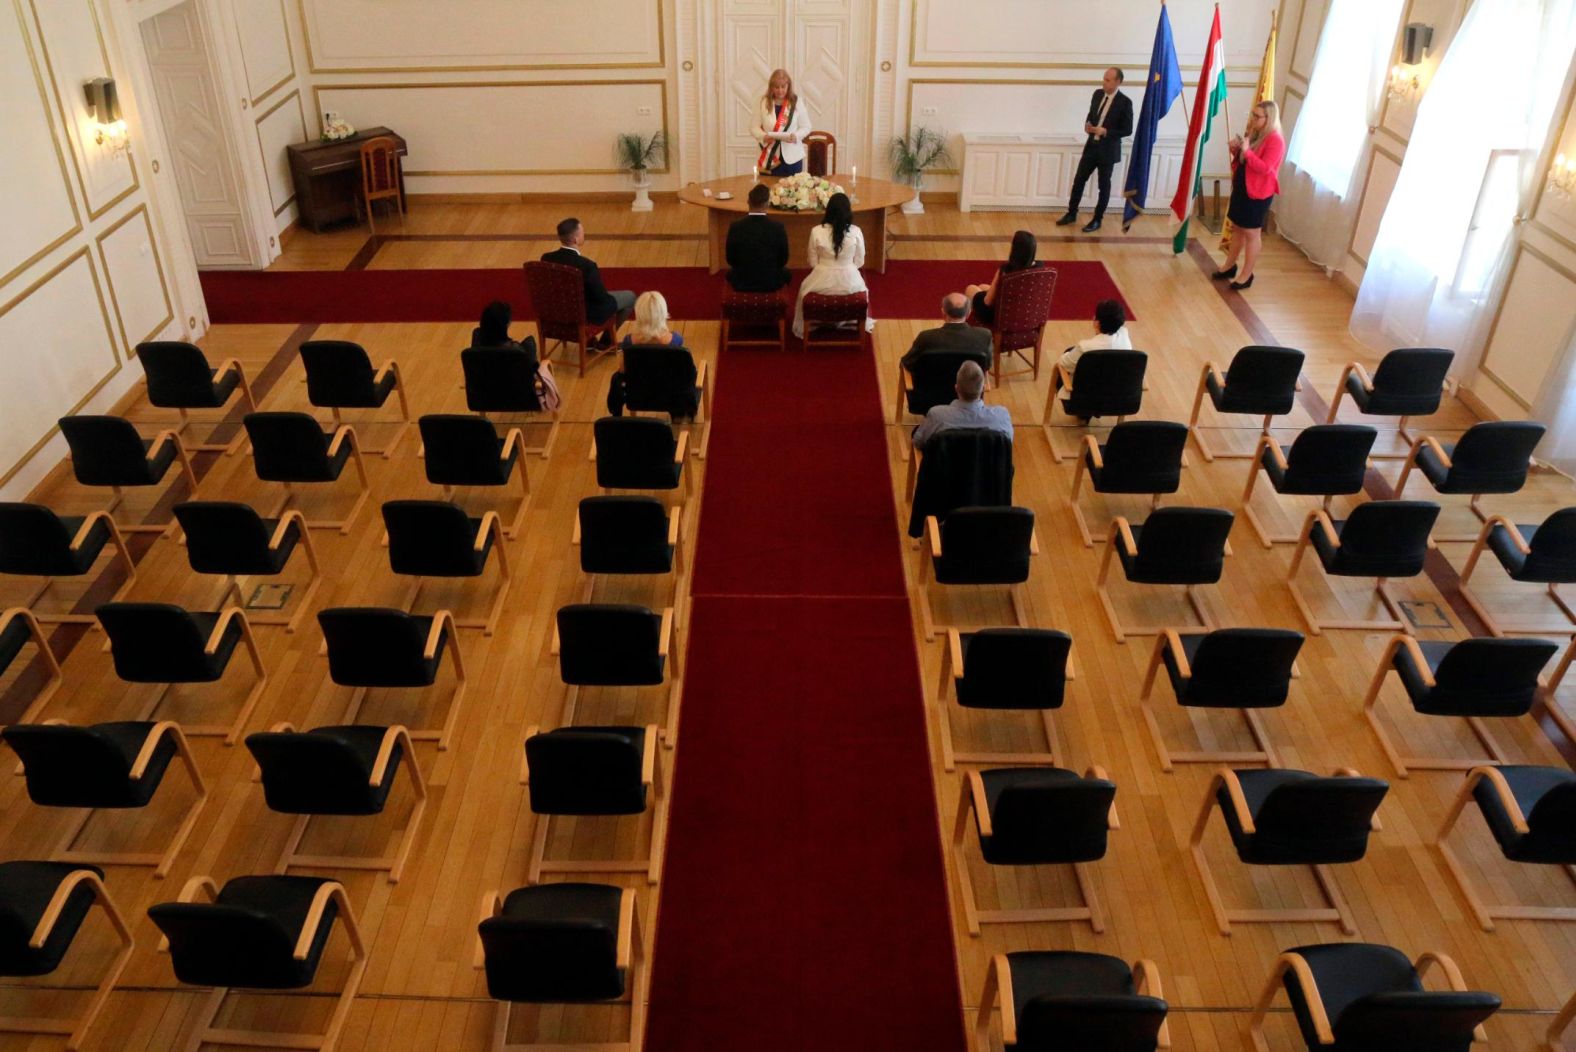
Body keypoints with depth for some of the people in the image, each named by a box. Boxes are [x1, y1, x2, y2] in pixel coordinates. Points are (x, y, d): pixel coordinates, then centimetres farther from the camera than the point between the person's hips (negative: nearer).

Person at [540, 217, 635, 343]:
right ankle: (606, 341, 27)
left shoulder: (546, 258, -15)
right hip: (587, 315, -7)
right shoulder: (587, 265, -33)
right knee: (630, 296, 15)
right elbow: (601, 297, -21)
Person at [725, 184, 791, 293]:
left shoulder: (736, 227, -16)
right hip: (770, 284, 0)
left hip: (742, 283, 0)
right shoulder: (778, 228, -17)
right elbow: (783, 260, -5)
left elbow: (731, 259, -5)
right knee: (786, 273, 33)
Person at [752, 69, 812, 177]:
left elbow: (806, 127, 4)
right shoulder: (763, 102, 2)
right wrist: (763, 136, -17)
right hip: (768, 158, 0)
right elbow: (754, 127, 4)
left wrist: (796, 136, -17)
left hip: (791, 157, 0)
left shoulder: (797, 102, 1)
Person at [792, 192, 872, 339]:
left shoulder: (816, 231, -13)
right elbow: (859, 261, -2)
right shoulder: (856, 232, -12)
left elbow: (813, 262, -3)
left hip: (822, 282, 0)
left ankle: (806, 328, 48)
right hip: (849, 283, 1)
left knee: (805, 288, 35)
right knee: (861, 287, 38)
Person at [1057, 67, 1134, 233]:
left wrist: (1105, 131, -22)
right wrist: (1087, 125, -6)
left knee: (1104, 186, 8)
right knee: (1078, 180, 10)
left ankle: (1097, 220, 20)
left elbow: (1127, 130, -13)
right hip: (1091, 145, 5)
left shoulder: (1124, 102, -16)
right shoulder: (1097, 94, 1)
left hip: (1107, 150, -5)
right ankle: (1071, 214, 25)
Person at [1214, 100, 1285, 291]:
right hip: (1242, 188, 9)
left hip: (1258, 193, -9)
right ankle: (1229, 266, 28)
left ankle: (1246, 275, 5)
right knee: (1239, 229, 17)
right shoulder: (1255, 134, 12)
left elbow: (1265, 168, -25)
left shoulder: (1275, 140, -17)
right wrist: (1236, 150, 0)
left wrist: (1246, 151, -28)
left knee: (1252, 233, -1)